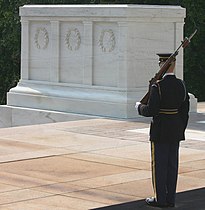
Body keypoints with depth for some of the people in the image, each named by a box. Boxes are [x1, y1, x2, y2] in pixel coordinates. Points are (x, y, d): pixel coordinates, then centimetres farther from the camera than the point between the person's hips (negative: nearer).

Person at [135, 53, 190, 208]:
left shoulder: (158, 86, -18)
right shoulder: (181, 85, 3)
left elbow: (151, 111, -19)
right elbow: (185, 110, 7)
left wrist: (139, 107, 2)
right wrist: (181, 130, 17)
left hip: (160, 132, -6)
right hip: (176, 131, 6)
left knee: (159, 164, 2)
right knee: (172, 164, 10)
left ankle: (160, 199, 7)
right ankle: (170, 199, 15)